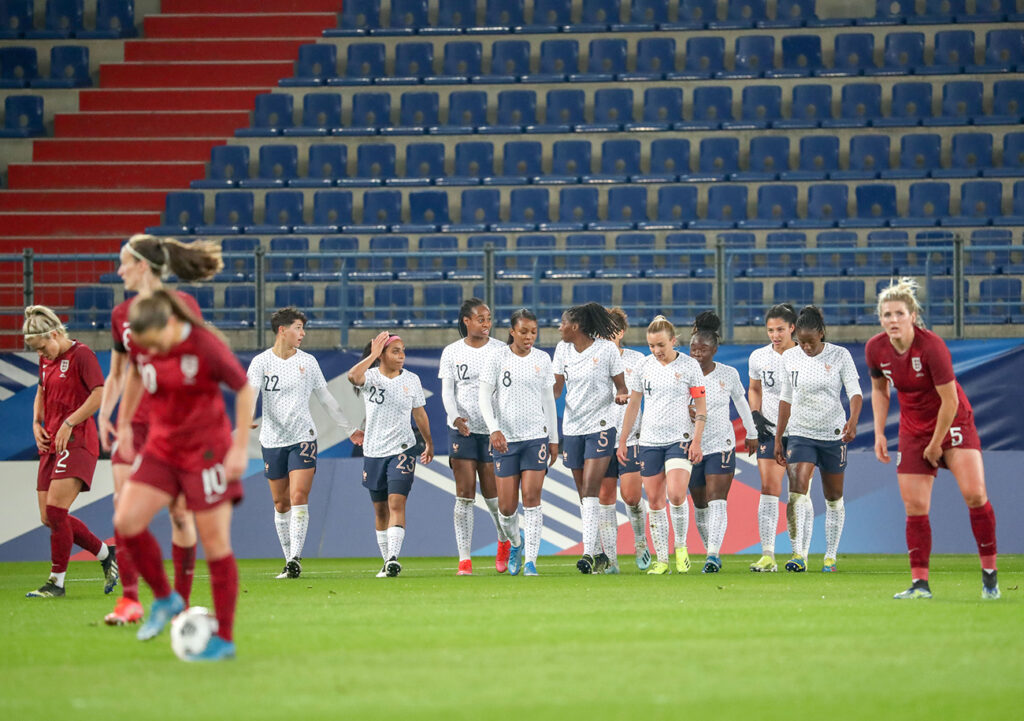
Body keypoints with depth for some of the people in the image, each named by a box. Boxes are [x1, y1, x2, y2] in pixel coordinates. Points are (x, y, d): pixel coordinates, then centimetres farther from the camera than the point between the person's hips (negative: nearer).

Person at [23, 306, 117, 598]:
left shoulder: (81, 355, -9)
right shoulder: (46, 360, 16)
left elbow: (100, 395, -16)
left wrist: (68, 424, -16)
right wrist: (37, 424, 12)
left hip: (77, 442, -9)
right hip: (51, 444, 9)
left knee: (55, 509, -17)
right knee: (48, 517, 4)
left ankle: (57, 582, -10)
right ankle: (107, 554, 20)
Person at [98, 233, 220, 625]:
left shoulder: (182, 305, -3)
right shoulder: (122, 314, 10)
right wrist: (104, 416, 5)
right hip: (133, 421, 4)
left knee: (180, 511, 2)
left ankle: (180, 602, 12)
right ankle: (129, 599, -10)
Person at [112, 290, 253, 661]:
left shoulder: (206, 346, -20)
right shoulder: (144, 349, -4)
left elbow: (244, 389, -11)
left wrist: (240, 447, -12)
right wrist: (124, 424, 17)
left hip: (207, 452, -5)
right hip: (162, 447, 6)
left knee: (215, 542, -2)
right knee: (126, 520, -12)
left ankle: (224, 639, 7)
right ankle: (164, 599, 9)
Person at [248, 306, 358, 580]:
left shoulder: (308, 362, 6)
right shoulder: (261, 362, 0)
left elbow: (326, 398, 16)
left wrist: (349, 429, 20)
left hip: (303, 438, 0)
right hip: (273, 441, 0)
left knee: (299, 497, -14)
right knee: (281, 503, 5)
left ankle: (295, 559, -19)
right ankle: (289, 560, 15)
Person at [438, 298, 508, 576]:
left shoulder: (500, 350, 3)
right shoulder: (451, 352, 5)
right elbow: (447, 390, 1)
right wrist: (455, 416, -18)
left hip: (492, 429, 0)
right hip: (461, 429, 0)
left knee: (492, 493, 2)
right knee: (464, 494, -5)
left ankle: (504, 540, 33)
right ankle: (464, 559, -5)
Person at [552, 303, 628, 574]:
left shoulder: (606, 349, -7)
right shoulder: (563, 349, 7)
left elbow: (620, 386, 0)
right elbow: (557, 386, 12)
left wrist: (621, 396, -22)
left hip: (600, 425, -6)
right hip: (572, 427, 6)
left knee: (591, 489, -16)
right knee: (584, 494, 5)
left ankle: (590, 552, -20)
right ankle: (607, 556, 13)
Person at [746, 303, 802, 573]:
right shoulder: (759, 358, 4)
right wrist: (756, 415, 3)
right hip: (770, 430, 2)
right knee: (769, 490, -8)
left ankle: (800, 554, 8)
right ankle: (768, 556, -10)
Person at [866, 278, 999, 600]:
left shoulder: (931, 346, -26)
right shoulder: (875, 349, -10)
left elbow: (950, 400, -21)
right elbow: (879, 389, 10)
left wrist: (936, 445, -13)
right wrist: (879, 433, 2)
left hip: (953, 422, -4)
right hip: (913, 430, 4)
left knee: (974, 494, -17)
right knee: (915, 507, -3)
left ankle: (989, 574, -5)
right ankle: (920, 583, 4)